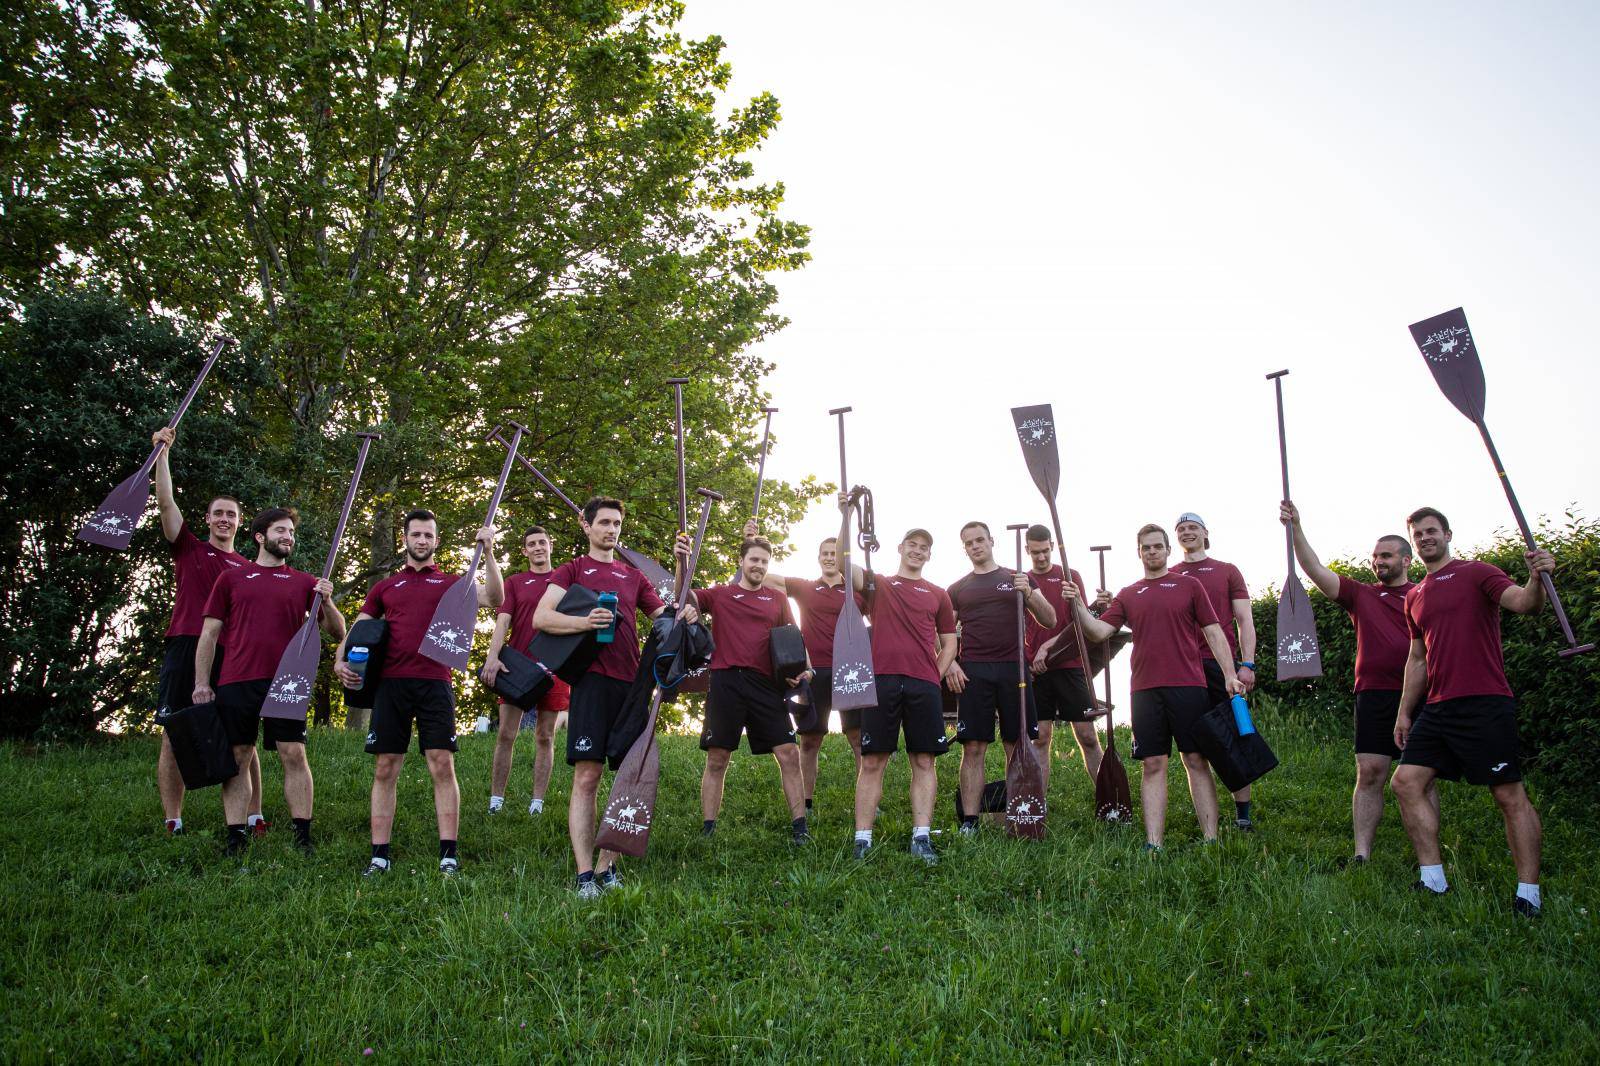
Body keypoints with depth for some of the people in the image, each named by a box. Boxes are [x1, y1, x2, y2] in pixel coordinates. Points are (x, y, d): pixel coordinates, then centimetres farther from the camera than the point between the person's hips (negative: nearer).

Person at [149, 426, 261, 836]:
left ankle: (254, 818, 3)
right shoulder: (189, 548, 14)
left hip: (232, 653, 1)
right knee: (174, 736, -1)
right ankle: (173, 825, 4)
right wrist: (163, 452, 2)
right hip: (185, 648, -1)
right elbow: (165, 501, 6)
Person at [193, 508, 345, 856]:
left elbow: (338, 632, 10)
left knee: (294, 755, -5)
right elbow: (209, 633, 11)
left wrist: (327, 602, -9)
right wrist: (201, 683, 3)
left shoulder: (305, 582, 13)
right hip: (236, 683, 1)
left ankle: (303, 837, -1)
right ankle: (236, 837, 9)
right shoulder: (232, 579, 14)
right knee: (238, 759, 2)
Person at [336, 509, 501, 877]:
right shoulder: (385, 587, 17)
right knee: (385, 769, 3)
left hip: (434, 684, -2)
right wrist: (341, 661, -1)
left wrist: (488, 552, -11)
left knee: (442, 765, -5)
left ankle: (449, 854, -1)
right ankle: (379, 856, 10)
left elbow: (494, 598, -3)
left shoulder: (450, 582, 12)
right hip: (390, 683, 2)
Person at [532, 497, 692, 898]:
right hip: (593, 680, -5)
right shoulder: (572, 570, 8)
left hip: (632, 683, 5)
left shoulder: (633, 577, 21)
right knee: (586, 777, -9)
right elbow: (541, 617, -5)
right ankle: (585, 876, -6)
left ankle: (607, 867, 14)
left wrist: (683, 616, -2)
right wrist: (584, 622, -22)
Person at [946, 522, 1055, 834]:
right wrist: (949, 663, -5)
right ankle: (969, 821, 1)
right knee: (973, 748, -2)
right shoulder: (957, 589, 14)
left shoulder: (1019, 579, 12)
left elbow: (1050, 622, 6)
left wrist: (1029, 594, -10)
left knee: (1019, 746, 1)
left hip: (1013, 668, 0)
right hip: (973, 672, 0)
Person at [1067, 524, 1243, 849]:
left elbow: (1213, 632, 6)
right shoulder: (1127, 595, 14)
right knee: (1153, 766, 1)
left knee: (1197, 761, 0)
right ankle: (1153, 844, 1)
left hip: (1188, 687, -2)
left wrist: (1229, 675, -4)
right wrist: (1078, 605, -9)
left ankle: (1211, 840, 3)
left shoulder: (1188, 586, 9)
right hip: (1145, 690, 2)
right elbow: (1098, 632, 7)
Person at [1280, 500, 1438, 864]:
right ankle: (1361, 854, 1)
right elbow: (1316, 570, 3)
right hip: (1374, 694, 1)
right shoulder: (1361, 595, 12)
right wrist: (1296, 528, -7)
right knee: (1369, 773, -2)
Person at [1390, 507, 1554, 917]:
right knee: (1406, 782, 0)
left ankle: (1528, 894, 1)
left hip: (1485, 703, -7)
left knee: (1510, 795, -4)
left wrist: (1536, 579, -41)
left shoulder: (1475, 573, -1)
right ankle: (1433, 879, 5)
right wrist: (1404, 711, 22)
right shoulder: (1415, 597, 19)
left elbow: (1523, 602, -19)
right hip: (1438, 707, 7)